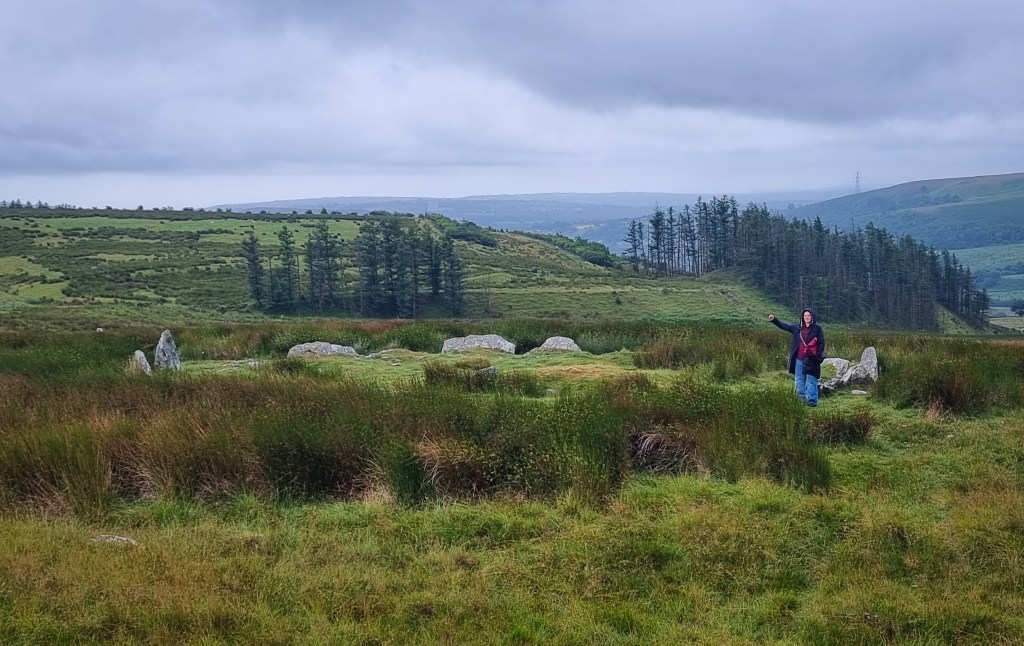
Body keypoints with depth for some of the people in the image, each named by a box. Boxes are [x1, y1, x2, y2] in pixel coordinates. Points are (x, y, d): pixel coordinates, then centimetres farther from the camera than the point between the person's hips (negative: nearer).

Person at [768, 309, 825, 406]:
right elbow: (783, 326, 11)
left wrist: (818, 356, -10)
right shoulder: (797, 328, 11)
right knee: (799, 380, 9)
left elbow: (822, 343, -1)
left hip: (811, 360, -5)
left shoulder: (817, 329, 0)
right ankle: (802, 399, 16)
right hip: (799, 359, 5)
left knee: (811, 381, -6)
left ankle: (812, 400, -5)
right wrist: (774, 320, -1)